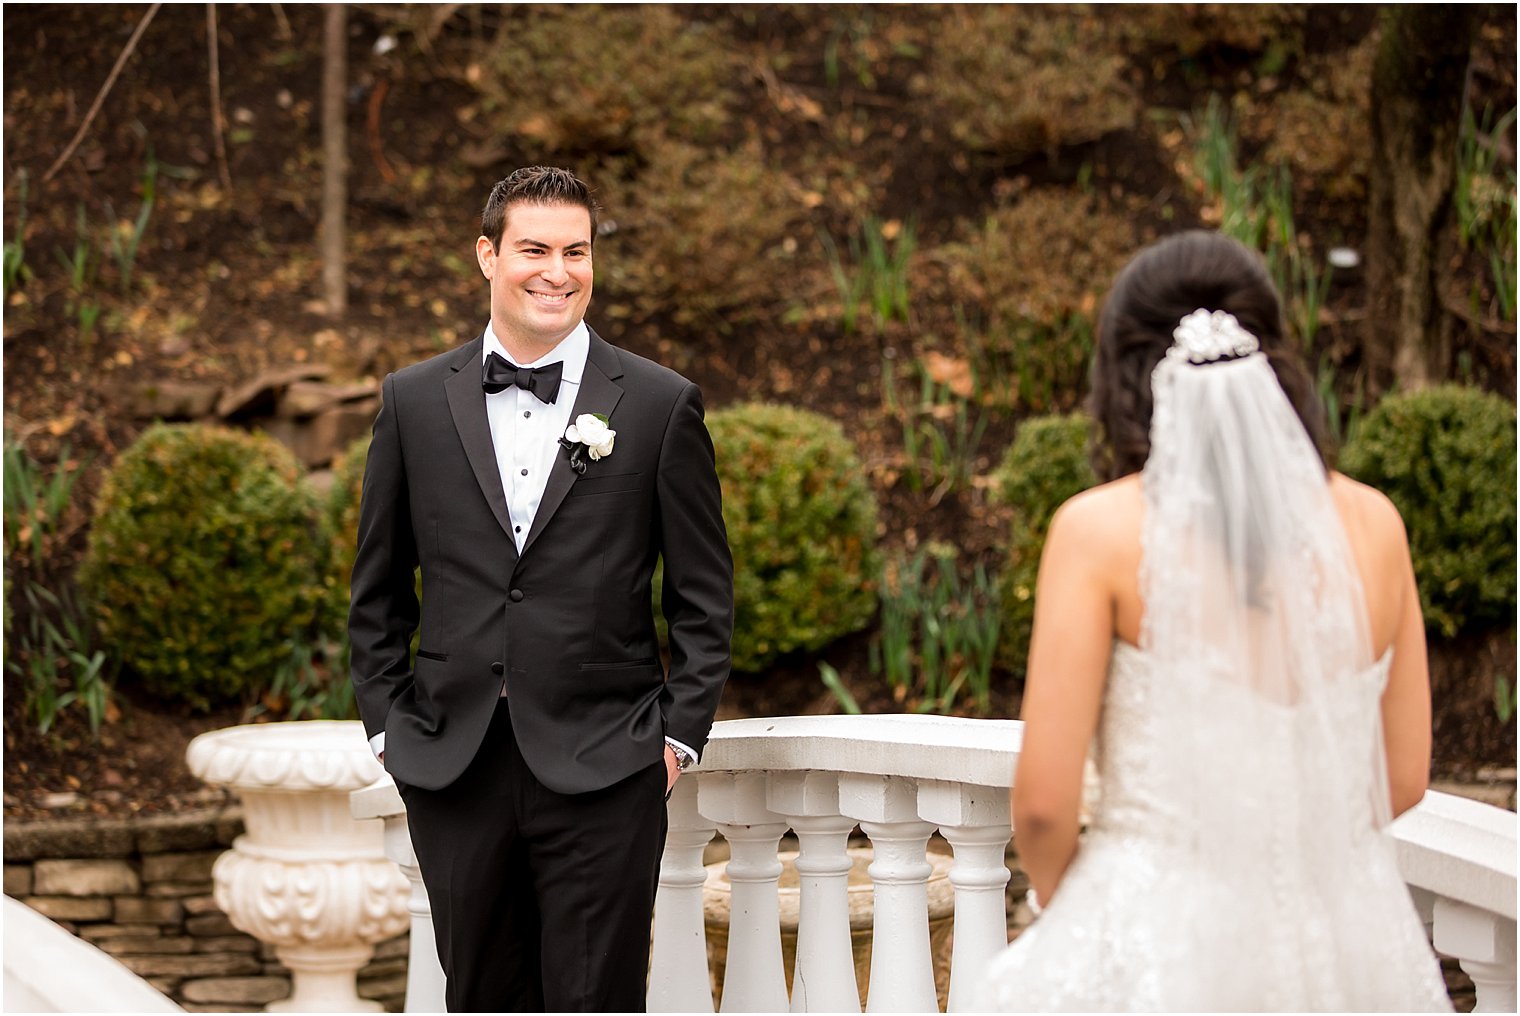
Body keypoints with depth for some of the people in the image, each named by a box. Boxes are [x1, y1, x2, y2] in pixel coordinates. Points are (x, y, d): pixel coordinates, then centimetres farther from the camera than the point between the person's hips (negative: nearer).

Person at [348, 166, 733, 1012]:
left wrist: (679, 734, -3)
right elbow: (378, 592, 13)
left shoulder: (661, 403, 1)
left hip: (603, 772, -2)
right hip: (453, 772, 2)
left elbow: (705, 598, 4)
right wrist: (388, 724, 6)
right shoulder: (416, 401, 7)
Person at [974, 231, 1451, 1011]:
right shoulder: (1371, 523, 3)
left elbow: (1044, 801, -8)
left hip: (1154, 947, -4)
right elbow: (1403, 779, 9)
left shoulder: (1099, 530, -7)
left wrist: (1056, 895, 12)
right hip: (1346, 940, 4)